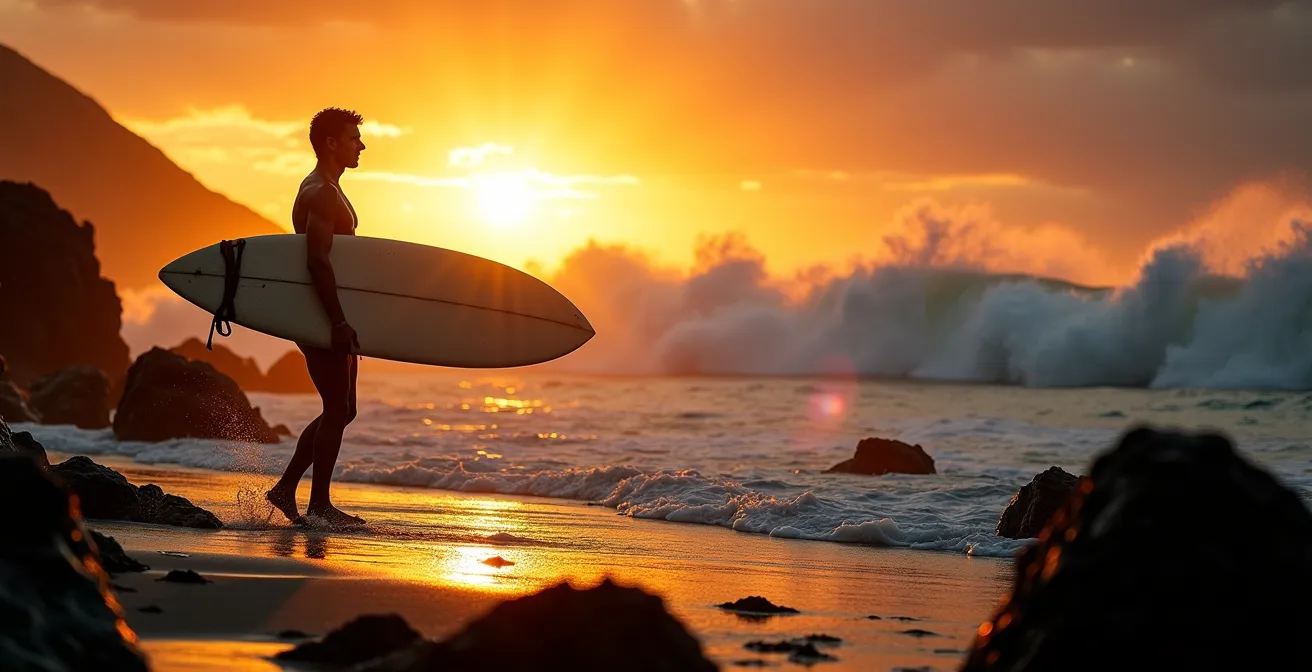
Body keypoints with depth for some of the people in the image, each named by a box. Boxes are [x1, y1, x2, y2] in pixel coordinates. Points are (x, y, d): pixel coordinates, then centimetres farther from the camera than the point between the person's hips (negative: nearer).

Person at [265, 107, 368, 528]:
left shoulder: (323, 190, 19)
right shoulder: (321, 194, -15)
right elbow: (318, 260, -25)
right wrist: (338, 322, -28)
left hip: (325, 315, 10)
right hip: (320, 315, -10)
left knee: (341, 410, 13)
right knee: (337, 409, -6)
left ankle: (286, 488, 16)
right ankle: (319, 505, -1)